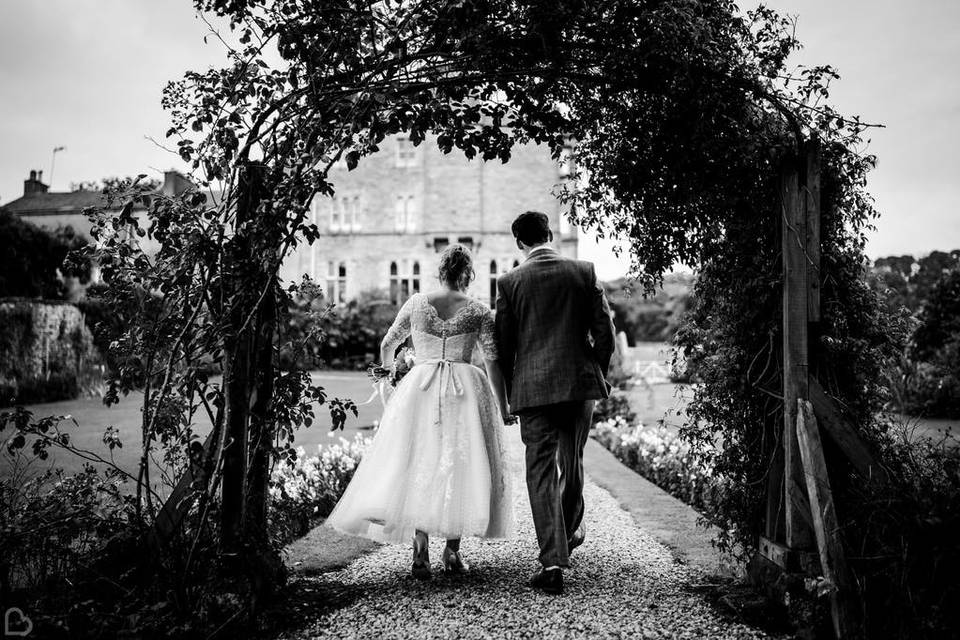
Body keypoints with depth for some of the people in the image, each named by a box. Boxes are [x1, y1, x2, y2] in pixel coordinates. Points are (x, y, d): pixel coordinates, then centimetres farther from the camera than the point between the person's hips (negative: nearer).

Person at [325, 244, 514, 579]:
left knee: (419, 467, 5)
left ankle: (421, 552, -3)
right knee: (459, 466, 8)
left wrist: (389, 373, 37)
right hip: (465, 391, -1)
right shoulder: (480, 311, 1)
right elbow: (493, 361, -2)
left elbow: (387, 344, 17)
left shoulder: (416, 303, 6)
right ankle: (452, 550, 9)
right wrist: (503, 407, 4)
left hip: (419, 388, 1)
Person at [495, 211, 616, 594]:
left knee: (541, 472, 1)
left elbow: (504, 344, 1)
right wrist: (597, 374, 15)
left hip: (533, 387, -2)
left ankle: (553, 560, -6)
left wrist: (510, 391, 13)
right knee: (572, 463, 21)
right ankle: (569, 532, 39)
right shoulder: (584, 272, 2)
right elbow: (604, 332, 1)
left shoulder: (509, 282, -2)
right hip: (580, 382, 2)